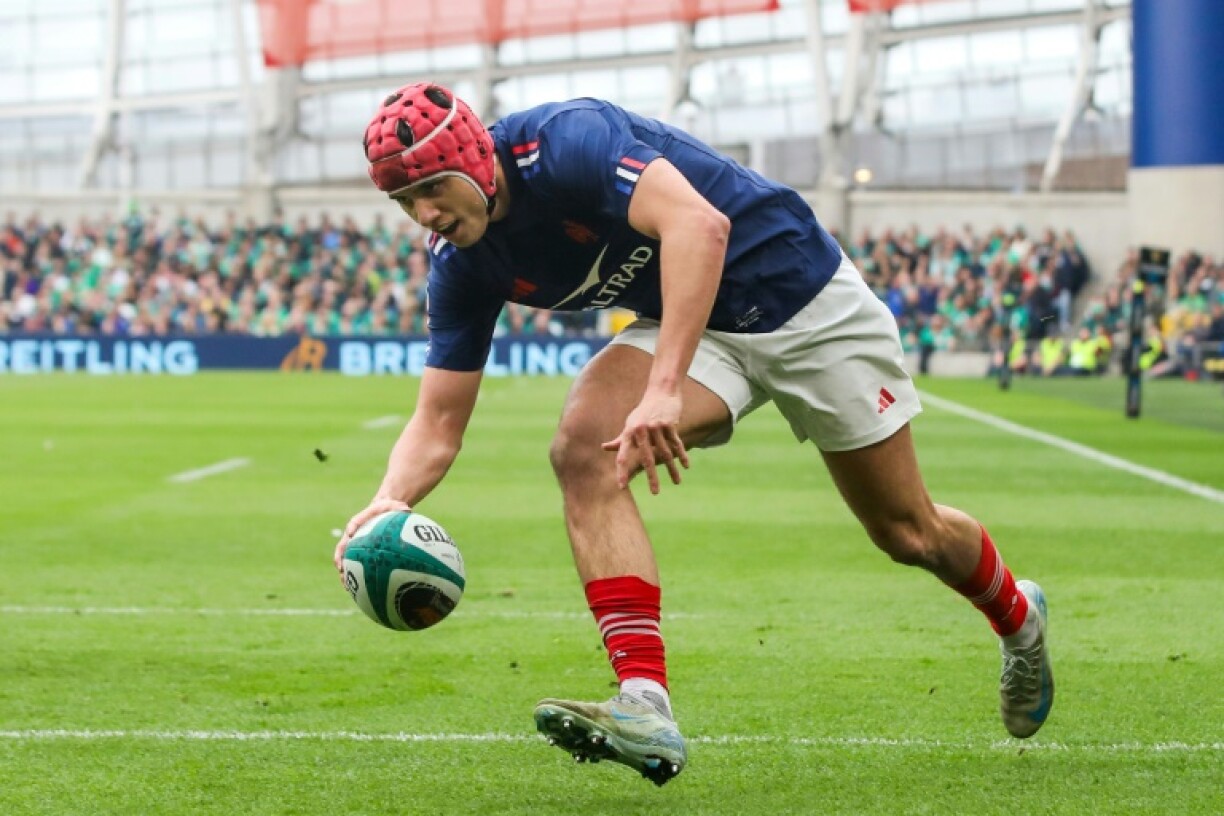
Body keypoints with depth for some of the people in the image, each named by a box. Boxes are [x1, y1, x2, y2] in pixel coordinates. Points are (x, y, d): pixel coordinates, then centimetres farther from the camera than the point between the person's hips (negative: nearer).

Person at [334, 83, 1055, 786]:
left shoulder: (567, 141, -31)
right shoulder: (464, 267, -9)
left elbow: (701, 224, -45)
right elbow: (439, 424, -6)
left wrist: (664, 388, -52)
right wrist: (391, 502, -28)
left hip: (802, 292, -5)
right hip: (697, 329, 5)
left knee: (908, 533, 7)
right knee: (583, 450, -24)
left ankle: (1016, 616, 42)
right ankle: (646, 708, -29)